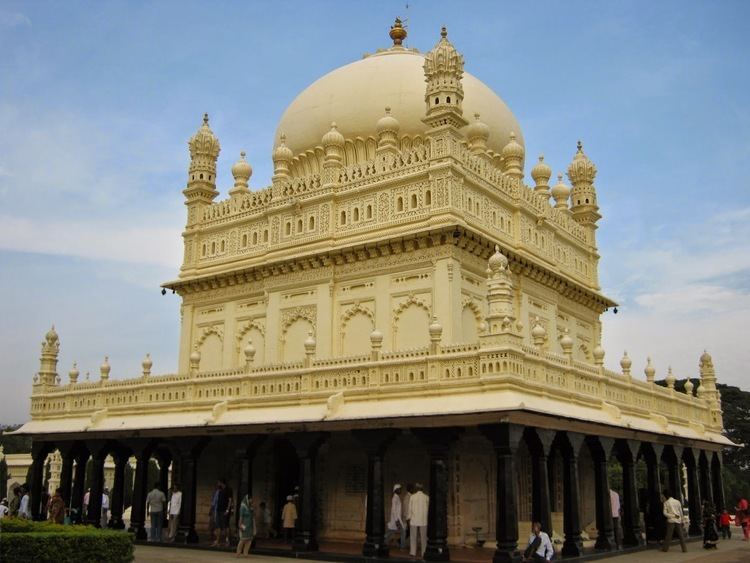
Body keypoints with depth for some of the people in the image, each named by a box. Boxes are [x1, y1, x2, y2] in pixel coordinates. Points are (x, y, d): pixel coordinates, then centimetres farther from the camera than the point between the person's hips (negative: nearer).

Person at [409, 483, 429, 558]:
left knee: (413, 537, 7)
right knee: (423, 537, 7)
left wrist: (409, 519, 8)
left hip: (414, 520, 0)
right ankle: (423, 553, 6)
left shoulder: (412, 497, -4)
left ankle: (413, 553, 7)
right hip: (423, 520, 1)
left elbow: (410, 509, -1)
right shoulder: (426, 497, -1)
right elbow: (428, 508, 8)